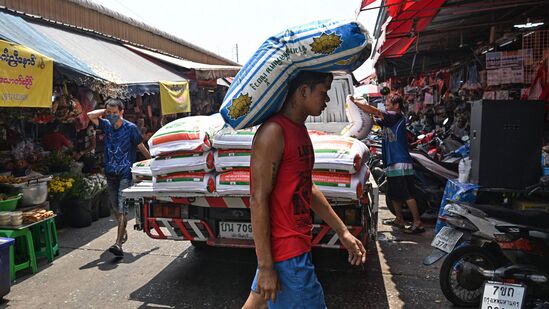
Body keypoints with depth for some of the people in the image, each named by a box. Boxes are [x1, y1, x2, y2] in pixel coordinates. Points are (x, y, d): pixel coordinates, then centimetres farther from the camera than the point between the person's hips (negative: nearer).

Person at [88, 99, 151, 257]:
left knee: (122, 208, -12)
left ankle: (118, 243, -16)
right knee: (116, 208, 15)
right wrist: (105, 111, 5)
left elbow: (141, 147, 0)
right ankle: (123, 232, 35)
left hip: (126, 174, -5)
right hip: (110, 173, 5)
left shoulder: (131, 128, -4)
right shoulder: (107, 125, 9)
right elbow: (90, 115, 4)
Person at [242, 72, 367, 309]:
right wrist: (266, 266, -18)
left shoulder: (299, 130, 10)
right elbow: (258, 200, -20)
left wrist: (343, 232, 17)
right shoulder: (273, 132, -19)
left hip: (298, 240, 9)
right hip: (286, 249, -9)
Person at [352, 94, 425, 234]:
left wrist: (355, 102, -10)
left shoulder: (397, 116, -9)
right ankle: (399, 220, 29)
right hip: (392, 163, 10)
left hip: (400, 163, -10)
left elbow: (374, 111, -15)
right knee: (394, 194, 17)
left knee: (407, 195, -7)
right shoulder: (389, 120, 19)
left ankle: (418, 223, -2)